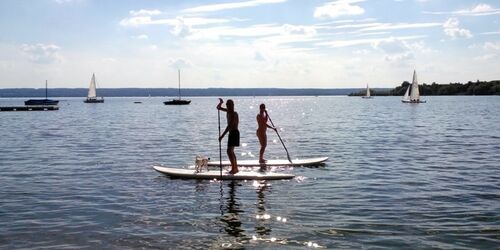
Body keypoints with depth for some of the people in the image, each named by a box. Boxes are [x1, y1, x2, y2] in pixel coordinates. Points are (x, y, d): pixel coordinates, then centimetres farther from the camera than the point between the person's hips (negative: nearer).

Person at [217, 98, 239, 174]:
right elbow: (218, 108, 20)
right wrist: (221, 103, -1)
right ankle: (235, 168, 21)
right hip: (231, 133, 10)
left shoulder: (233, 114, -17)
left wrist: (222, 135, -30)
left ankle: (233, 168, -14)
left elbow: (230, 125, -26)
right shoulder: (228, 111, 10)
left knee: (229, 151, -14)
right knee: (231, 151, 15)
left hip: (234, 133, -10)